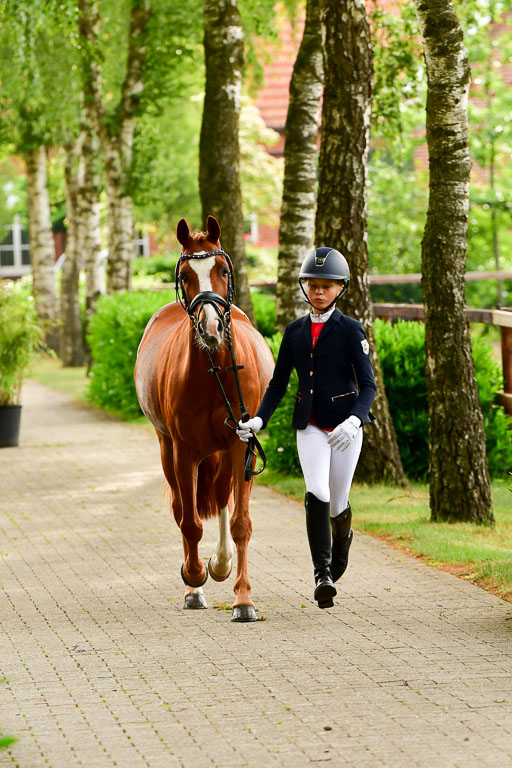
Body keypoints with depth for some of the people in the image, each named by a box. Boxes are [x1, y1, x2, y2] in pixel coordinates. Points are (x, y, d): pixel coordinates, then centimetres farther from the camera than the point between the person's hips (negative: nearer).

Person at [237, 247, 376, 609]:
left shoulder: (350, 330, -5)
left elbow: (368, 386, -9)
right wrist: (258, 420, -7)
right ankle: (322, 574, -19)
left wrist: (353, 420, -27)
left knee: (336, 504, 8)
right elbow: (278, 385, 9)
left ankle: (343, 536, 45)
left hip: (344, 426, -2)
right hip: (310, 426, 2)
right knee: (316, 494, -21)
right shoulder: (295, 331, 7)